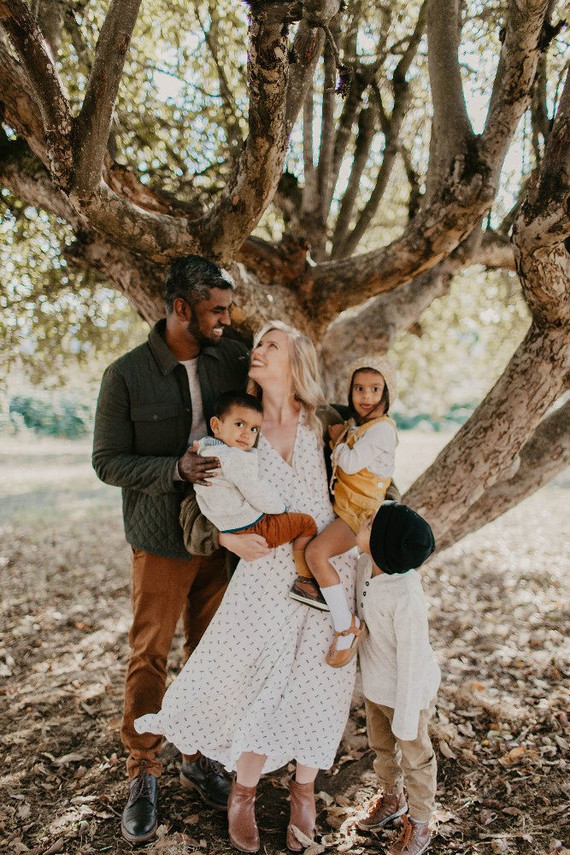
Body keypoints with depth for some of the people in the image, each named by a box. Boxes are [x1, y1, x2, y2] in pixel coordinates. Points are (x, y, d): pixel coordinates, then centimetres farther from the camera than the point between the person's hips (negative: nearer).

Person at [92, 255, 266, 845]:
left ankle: (200, 759, 32)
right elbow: (107, 462, -10)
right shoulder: (126, 375, -11)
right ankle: (143, 775, 23)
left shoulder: (233, 360, -1)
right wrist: (176, 469, -24)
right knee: (149, 657, 6)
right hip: (162, 542, -3)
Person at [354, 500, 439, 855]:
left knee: (415, 757, 20)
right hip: (375, 683, 7)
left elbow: (413, 660, -29)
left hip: (408, 690, -7)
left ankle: (419, 825, 45)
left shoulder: (406, 599, -39)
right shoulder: (365, 564, -18)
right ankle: (392, 799, 57)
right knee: (382, 745, 29)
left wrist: (405, 719, -19)